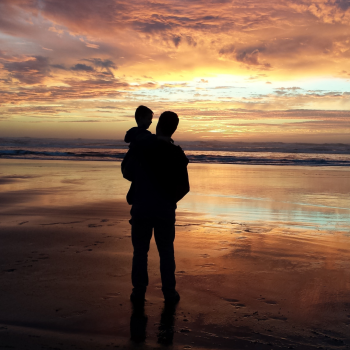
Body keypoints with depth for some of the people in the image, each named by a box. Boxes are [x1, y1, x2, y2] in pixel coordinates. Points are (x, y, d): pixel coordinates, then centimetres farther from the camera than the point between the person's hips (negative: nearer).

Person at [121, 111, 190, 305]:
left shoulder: (140, 146, -6)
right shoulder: (178, 154, -2)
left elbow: (126, 171, 5)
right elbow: (184, 187, 2)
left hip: (141, 209, -1)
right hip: (165, 211, 1)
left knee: (140, 251, 9)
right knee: (166, 252, 11)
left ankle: (139, 291, 13)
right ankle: (169, 292, 14)